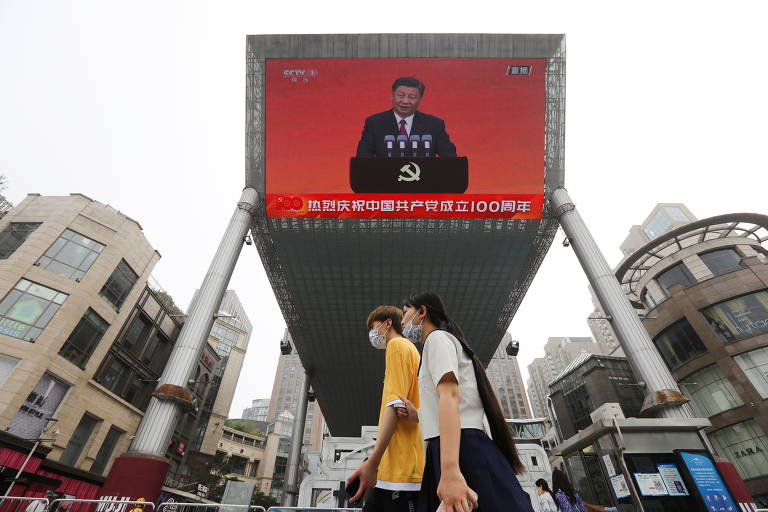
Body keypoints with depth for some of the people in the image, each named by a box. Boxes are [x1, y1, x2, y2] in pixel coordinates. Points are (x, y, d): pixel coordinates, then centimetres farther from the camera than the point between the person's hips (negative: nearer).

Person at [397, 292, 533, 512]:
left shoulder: (437, 337, -2)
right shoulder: (446, 341, 28)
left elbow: (449, 395, -20)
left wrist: (450, 471, -30)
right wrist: (419, 416, 17)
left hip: (463, 451, -10)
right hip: (466, 450, 10)